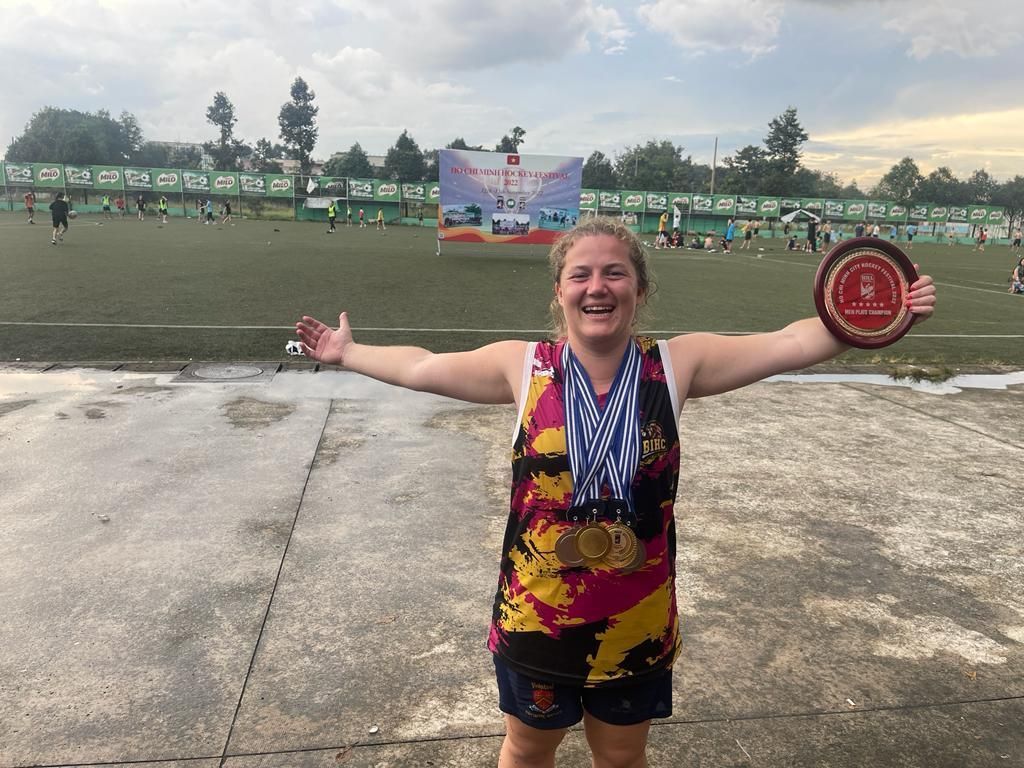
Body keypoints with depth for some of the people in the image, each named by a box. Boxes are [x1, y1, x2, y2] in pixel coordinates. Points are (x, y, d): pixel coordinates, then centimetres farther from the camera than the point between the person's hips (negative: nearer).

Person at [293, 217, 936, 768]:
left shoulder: (676, 365, -10)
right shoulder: (524, 365, -10)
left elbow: (794, 343, -10)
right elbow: (422, 367, 2)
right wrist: (346, 352, 11)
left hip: (637, 623, 1)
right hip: (535, 619, 0)